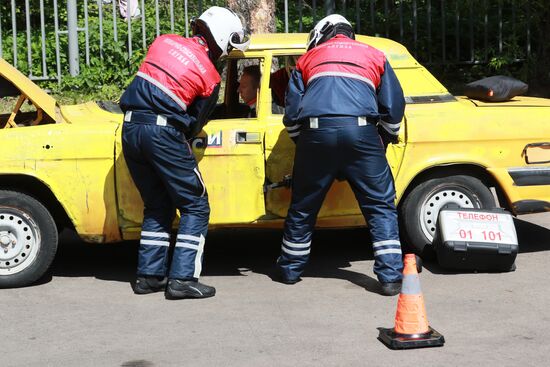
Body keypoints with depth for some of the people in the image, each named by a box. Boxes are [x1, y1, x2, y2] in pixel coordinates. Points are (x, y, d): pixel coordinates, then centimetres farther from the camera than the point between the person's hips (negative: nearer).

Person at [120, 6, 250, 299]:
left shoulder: (164, 42, 11)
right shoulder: (210, 76, -2)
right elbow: (195, 123, 5)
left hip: (130, 127, 7)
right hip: (162, 132, -7)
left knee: (157, 206, 19)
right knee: (195, 207, 5)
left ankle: (149, 275, 18)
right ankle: (182, 279, -2)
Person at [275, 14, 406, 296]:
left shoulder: (309, 57, 26)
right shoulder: (374, 56, 25)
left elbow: (291, 113, 20)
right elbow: (394, 107, 18)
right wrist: (382, 142, 31)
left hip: (316, 132, 1)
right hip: (361, 131, -1)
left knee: (303, 207, 15)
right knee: (380, 206, 6)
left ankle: (290, 270, 28)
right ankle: (391, 276, -1)